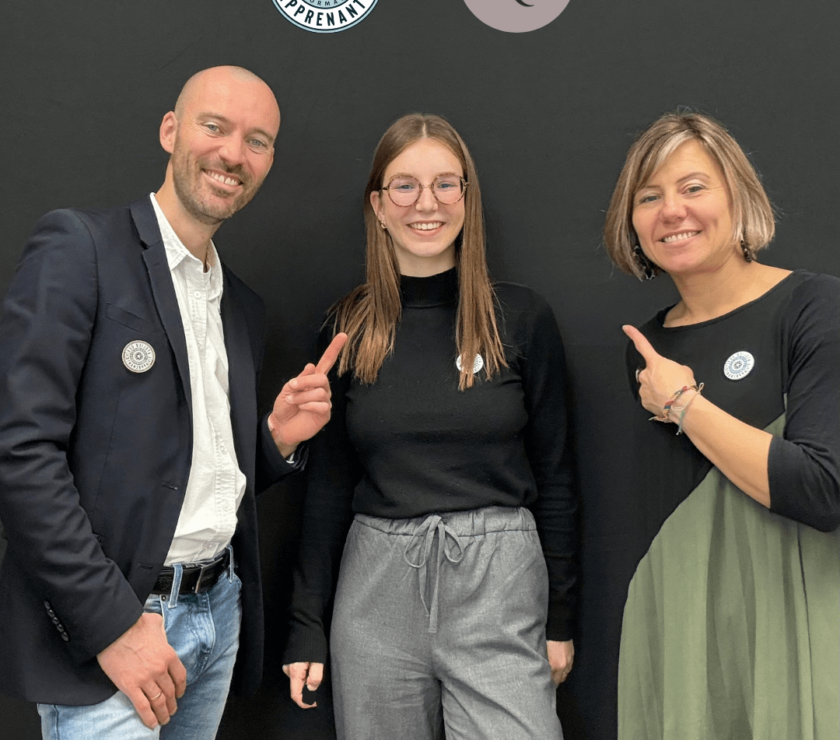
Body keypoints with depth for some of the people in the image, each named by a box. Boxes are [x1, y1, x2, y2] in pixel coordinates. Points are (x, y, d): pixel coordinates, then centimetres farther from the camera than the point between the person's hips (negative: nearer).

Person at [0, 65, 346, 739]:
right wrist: (114, 624, -18)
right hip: (106, 622, -7)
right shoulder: (78, 247, -9)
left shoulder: (244, 305, 13)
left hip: (220, 612, 7)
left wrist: (278, 438, -2)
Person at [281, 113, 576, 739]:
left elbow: (552, 476, 3)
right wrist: (308, 626, 7)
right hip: (376, 588, 2)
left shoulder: (523, 319, -1)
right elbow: (329, 485, 7)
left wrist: (560, 618, 3)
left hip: (498, 582, -1)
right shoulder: (346, 330, 4)